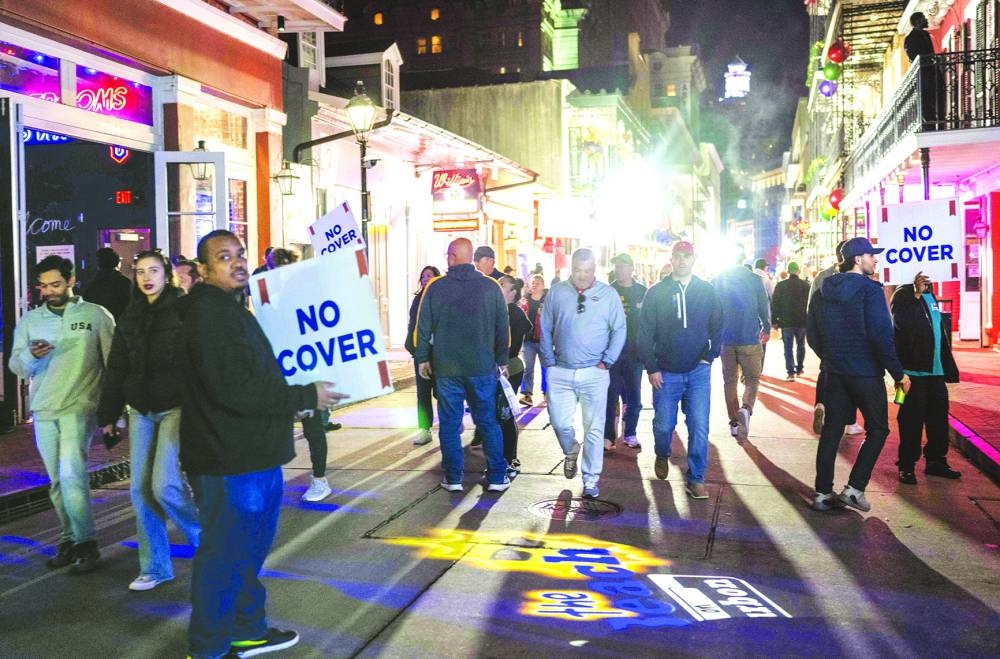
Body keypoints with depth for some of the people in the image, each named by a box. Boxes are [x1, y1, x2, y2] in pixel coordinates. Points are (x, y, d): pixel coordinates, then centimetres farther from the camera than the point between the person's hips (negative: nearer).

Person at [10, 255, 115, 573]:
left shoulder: (96, 315, 0)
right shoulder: (30, 320, 10)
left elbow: (113, 364, 0)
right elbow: (17, 367, 8)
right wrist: (31, 356, -15)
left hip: (79, 407, -4)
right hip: (43, 409, 4)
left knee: (71, 475, -16)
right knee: (57, 482, 9)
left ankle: (86, 543, -6)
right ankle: (70, 541, 20)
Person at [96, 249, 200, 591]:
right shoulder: (129, 318, 12)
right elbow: (116, 370, 15)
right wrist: (108, 415, 13)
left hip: (176, 408, -6)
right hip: (141, 411, 6)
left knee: (165, 484, -13)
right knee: (140, 489, 4)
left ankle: (208, 538, 13)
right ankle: (155, 566, 15)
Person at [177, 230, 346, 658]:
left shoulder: (229, 309, 17)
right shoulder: (208, 314, -18)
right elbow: (235, 389, -26)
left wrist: (294, 397, 16)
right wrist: (306, 396, -20)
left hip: (251, 456, 11)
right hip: (230, 461, -11)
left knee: (248, 548, 21)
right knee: (224, 555, 1)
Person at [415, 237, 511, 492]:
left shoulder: (435, 287, -4)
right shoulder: (491, 287, -2)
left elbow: (423, 326, 0)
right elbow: (503, 328, 1)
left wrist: (423, 358, 11)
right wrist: (502, 360, 11)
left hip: (446, 367, 0)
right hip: (482, 367, 1)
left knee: (449, 424, 8)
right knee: (488, 422, 9)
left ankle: (453, 478, 12)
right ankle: (497, 477, 11)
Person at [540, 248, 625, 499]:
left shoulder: (608, 294, 0)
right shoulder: (556, 292, 3)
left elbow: (620, 330, 3)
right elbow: (545, 330, 6)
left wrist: (607, 361, -5)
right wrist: (549, 363, 1)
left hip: (594, 373, -1)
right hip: (560, 372, 1)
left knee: (594, 428, 3)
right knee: (560, 422, 1)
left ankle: (591, 478, 15)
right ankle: (571, 451, 35)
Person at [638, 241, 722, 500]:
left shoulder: (707, 291, 3)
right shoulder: (656, 293, 0)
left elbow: (718, 327, 6)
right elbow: (645, 333, -1)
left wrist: (709, 357, -4)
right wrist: (651, 368, -6)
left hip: (698, 372, 0)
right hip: (665, 373, 0)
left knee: (699, 427, -4)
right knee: (663, 425, 8)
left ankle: (695, 479, 6)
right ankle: (662, 455, 40)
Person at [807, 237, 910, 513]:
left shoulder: (824, 291, 8)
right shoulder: (869, 289, -13)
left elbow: (811, 332, 12)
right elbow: (881, 335, -19)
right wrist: (898, 373, -12)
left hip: (835, 372, 6)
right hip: (865, 372, -6)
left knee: (832, 429, 10)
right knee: (878, 429, 7)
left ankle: (823, 493, 11)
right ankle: (854, 488, 0)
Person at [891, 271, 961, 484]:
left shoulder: (931, 296, 17)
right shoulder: (903, 295, -4)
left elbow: (942, 331, 21)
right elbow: (901, 323, -22)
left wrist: (948, 366, 17)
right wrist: (917, 294, -22)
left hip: (936, 371, 7)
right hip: (914, 371, -7)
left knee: (938, 417, 11)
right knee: (912, 418, -4)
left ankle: (936, 460, 22)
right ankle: (907, 465, 2)